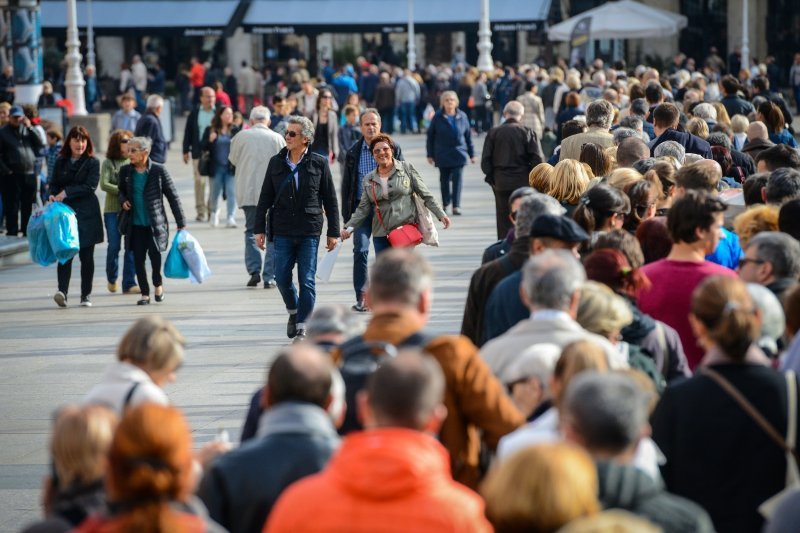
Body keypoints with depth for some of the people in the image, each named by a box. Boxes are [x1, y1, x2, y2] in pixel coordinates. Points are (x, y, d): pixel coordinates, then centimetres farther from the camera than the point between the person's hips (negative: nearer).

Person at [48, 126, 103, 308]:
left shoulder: (93, 162, 2)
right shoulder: (61, 162, 13)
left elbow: (90, 186, -9)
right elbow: (54, 183, 14)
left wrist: (66, 193, -13)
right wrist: (53, 195, -8)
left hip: (86, 214, -2)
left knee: (86, 256, 2)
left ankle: (86, 295, 9)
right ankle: (62, 290, -18)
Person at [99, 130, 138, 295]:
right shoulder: (108, 163, 1)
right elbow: (103, 184, -10)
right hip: (112, 210, -1)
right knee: (114, 246, 2)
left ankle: (129, 284, 2)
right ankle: (112, 278, 25)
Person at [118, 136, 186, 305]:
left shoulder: (159, 170, -7)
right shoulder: (126, 171, 3)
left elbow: (172, 196, -2)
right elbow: (121, 190, 22)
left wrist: (181, 223, -3)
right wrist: (123, 200, -4)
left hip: (155, 224, -3)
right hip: (135, 224, 3)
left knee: (154, 254, -12)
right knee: (138, 259, 1)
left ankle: (158, 283, 18)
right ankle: (145, 293, 15)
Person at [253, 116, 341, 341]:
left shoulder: (319, 164, -1)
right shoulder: (276, 163, 5)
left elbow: (330, 200, 2)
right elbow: (265, 198, 9)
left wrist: (333, 232, 1)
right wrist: (259, 229, 5)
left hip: (309, 231, -2)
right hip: (282, 231, 2)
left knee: (307, 281, -2)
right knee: (282, 278, 4)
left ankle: (302, 327, 6)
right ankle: (293, 312, 31)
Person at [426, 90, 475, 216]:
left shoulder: (462, 116, 2)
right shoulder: (438, 117, -3)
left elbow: (468, 135, 8)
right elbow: (430, 136, 1)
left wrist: (471, 153, 9)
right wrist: (430, 154, 0)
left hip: (458, 154, 0)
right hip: (443, 154, 0)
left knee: (457, 179, -8)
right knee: (444, 180, 11)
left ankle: (456, 206, -8)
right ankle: (445, 204, 28)